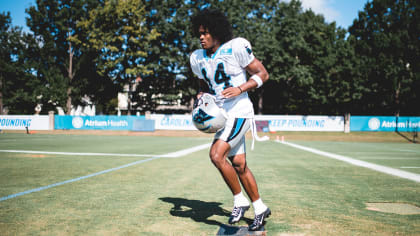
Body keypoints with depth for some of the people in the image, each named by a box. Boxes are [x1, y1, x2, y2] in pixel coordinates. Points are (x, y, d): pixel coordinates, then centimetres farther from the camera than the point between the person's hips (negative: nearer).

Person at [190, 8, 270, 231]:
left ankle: (240, 200, -2)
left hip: (239, 113, -7)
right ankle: (260, 208, 25)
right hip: (221, 116, 7)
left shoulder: (236, 48, -12)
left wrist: (240, 89, -21)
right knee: (239, 165, 9)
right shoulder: (198, 58, 7)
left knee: (216, 154, -22)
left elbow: (262, 74, -8)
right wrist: (201, 97, 1)